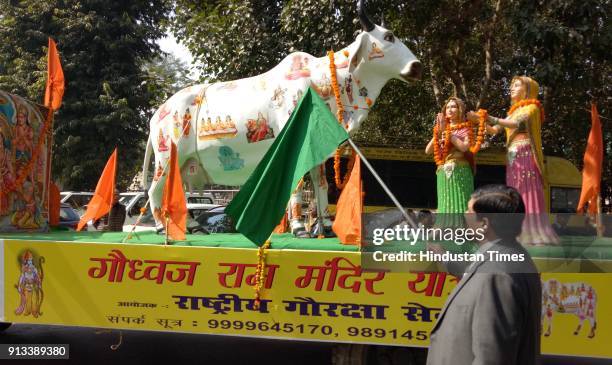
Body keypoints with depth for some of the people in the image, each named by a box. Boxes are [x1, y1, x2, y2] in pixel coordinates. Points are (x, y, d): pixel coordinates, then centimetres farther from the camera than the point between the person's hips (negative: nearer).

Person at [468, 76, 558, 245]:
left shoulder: (532, 107, 2)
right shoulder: (513, 111, 24)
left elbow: (516, 124, -17)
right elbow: (495, 130, 17)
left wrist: (489, 118, -23)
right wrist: (480, 120, 2)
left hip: (525, 155, -7)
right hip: (513, 157, 7)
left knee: (528, 194, -13)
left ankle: (536, 235, -16)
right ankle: (522, 234, -1)